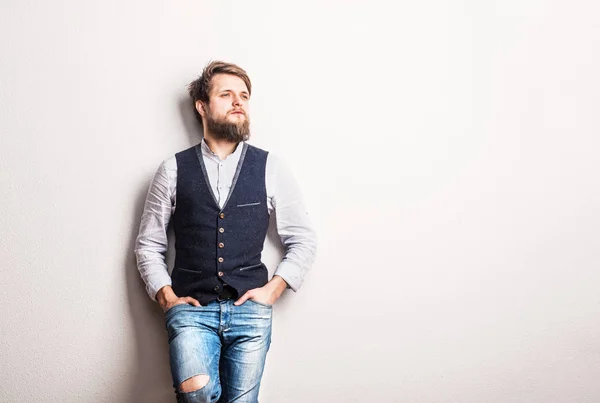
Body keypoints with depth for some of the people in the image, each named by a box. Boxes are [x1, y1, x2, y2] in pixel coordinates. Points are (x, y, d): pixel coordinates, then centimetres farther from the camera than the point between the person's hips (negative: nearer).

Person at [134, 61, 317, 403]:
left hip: (251, 310, 1)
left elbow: (304, 240, 9)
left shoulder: (271, 169, 4)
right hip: (191, 308, -1)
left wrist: (272, 289, 0)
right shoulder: (173, 170, 5)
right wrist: (167, 296, -1)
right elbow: (149, 245, 11)